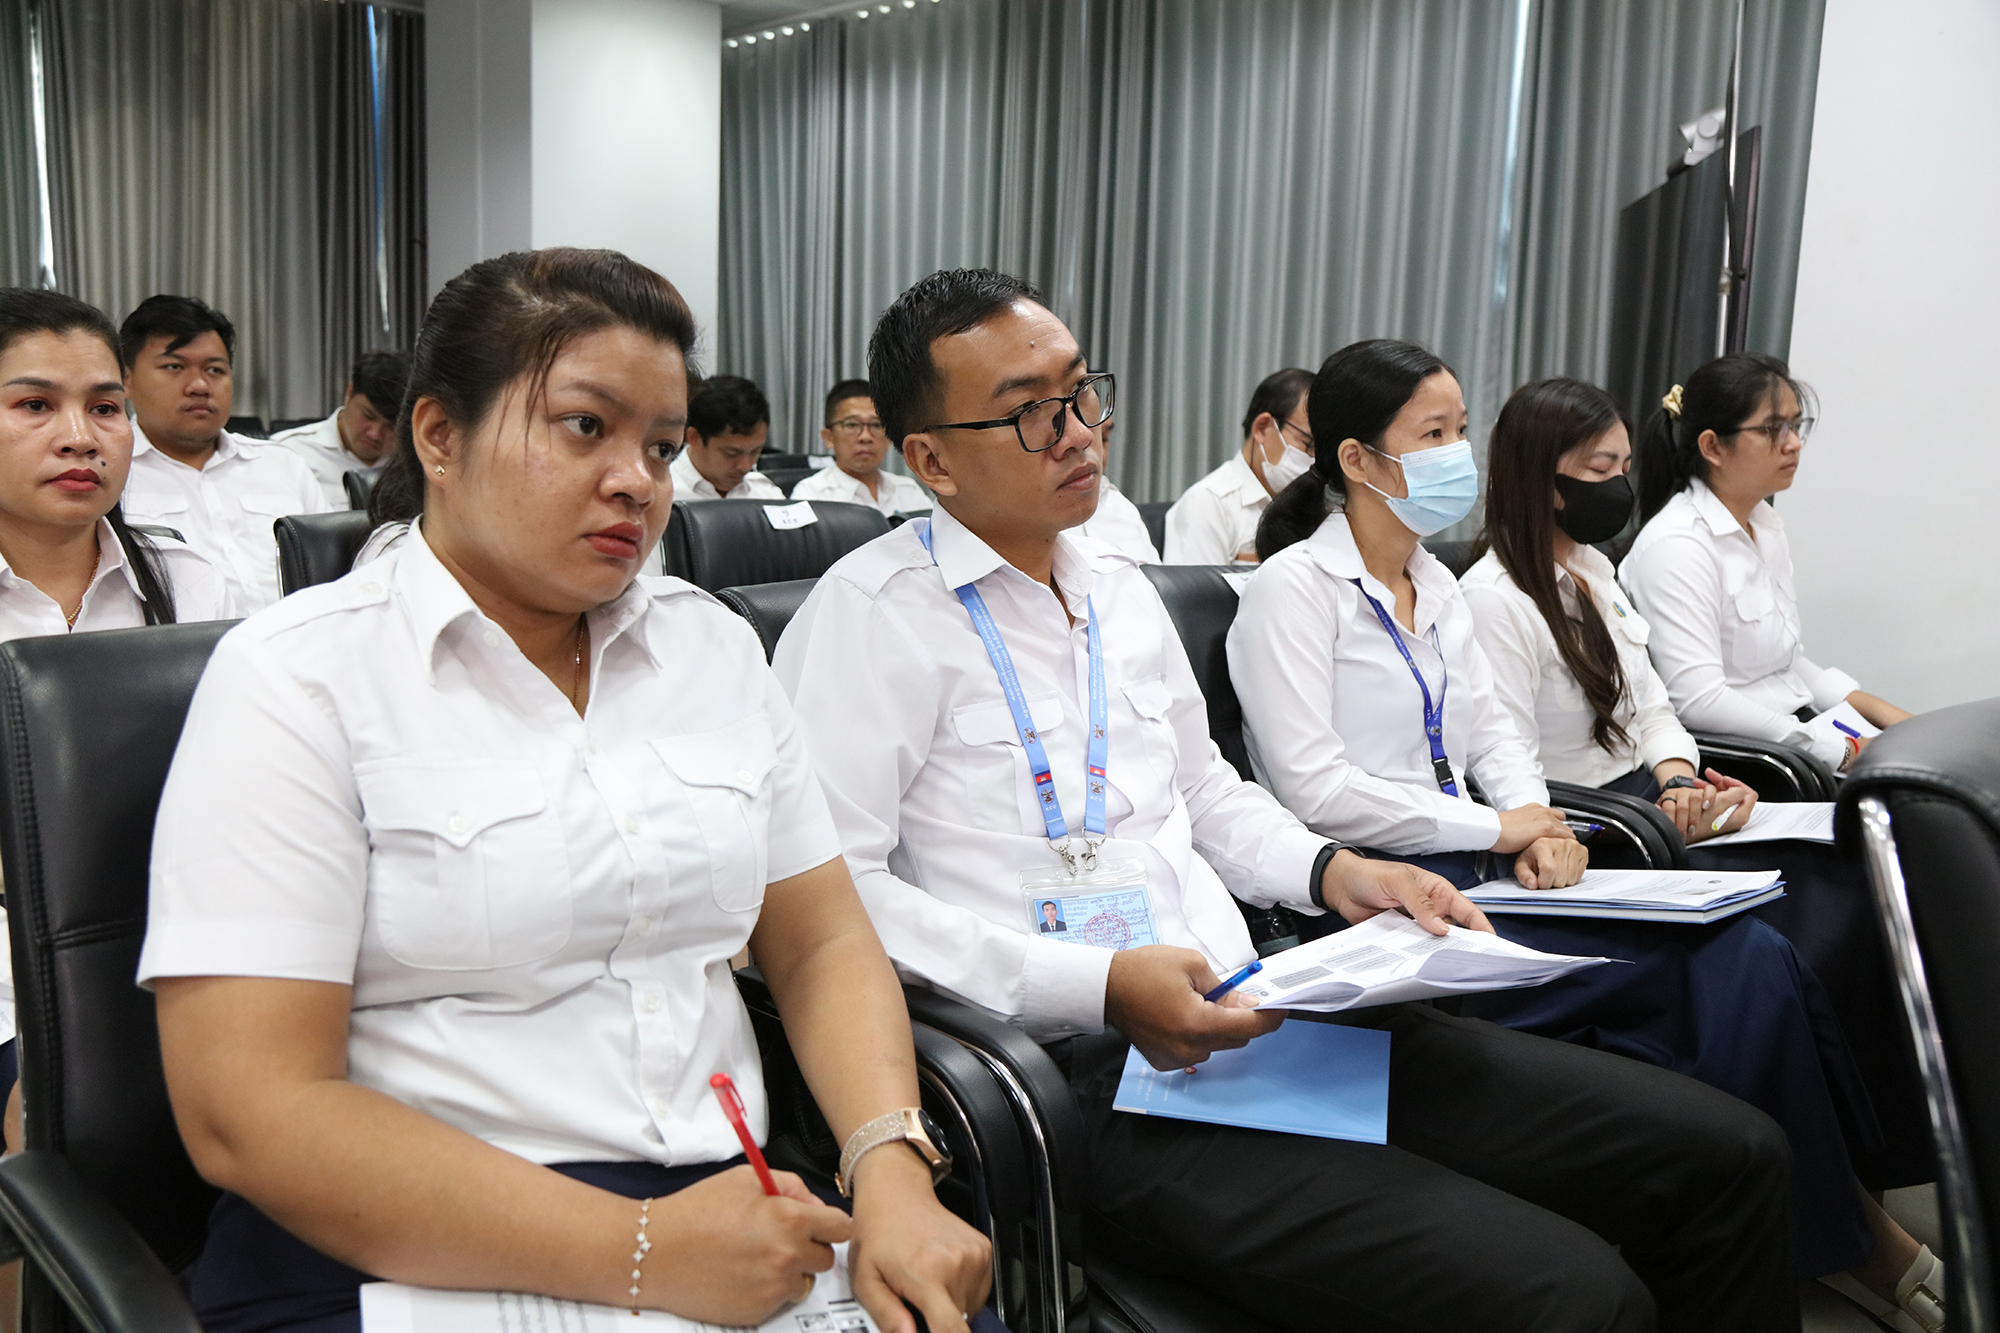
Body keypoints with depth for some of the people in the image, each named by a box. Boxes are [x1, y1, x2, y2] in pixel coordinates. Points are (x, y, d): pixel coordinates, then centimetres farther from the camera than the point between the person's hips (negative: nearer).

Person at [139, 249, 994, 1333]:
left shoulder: (712, 644, 11)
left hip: (723, 1214, 4)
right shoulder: (297, 678, -6)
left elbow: (822, 947, 10)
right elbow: (252, 1115, -13)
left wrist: (891, 1169, -8)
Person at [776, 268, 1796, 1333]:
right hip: (1091, 1078, -7)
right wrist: (1099, 987, -21)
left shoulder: (1119, 584, 17)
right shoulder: (872, 614, -7)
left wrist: (1328, 871, 8)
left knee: (1729, 1157, 0)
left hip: (1253, 1014, 8)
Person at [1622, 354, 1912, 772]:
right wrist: (1846, 751, -20)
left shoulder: (1766, 526, 15)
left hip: (1798, 734, 9)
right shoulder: (1676, 545, -15)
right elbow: (1698, 701, -24)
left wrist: (1877, 709, 6)